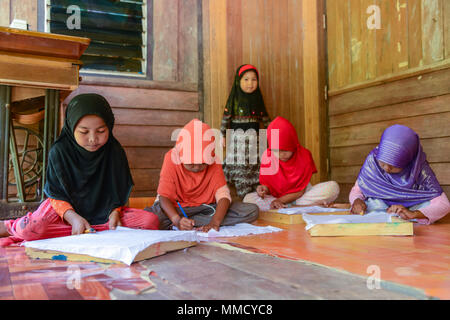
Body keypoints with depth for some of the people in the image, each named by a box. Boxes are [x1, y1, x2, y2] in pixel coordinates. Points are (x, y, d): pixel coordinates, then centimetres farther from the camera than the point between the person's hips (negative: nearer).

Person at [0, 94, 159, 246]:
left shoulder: (115, 151, -4)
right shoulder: (59, 151, -8)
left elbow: (118, 193, 1)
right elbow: (56, 195, -8)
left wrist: (115, 212, -19)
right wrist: (73, 218, -25)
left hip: (104, 211, 3)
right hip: (68, 211, -3)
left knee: (151, 221, -23)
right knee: (32, 228, -36)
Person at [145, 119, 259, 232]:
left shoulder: (213, 162, -11)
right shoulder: (172, 159, -16)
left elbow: (223, 195, -17)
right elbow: (164, 196, -20)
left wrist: (215, 222, -35)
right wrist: (177, 220, -38)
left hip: (205, 207, 5)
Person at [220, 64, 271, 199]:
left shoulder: (257, 100, 8)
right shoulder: (234, 100, -3)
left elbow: (264, 119, 15)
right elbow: (225, 118, -2)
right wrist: (222, 136, -5)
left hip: (253, 138, 3)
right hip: (237, 137, -3)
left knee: (254, 165, 2)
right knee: (239, 166, -4)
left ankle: (255, 191, 10)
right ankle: (243, 192, 2)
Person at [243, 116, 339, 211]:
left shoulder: (304, 155, -14)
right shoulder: (267, 156, -11)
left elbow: (300, 191, -12)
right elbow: (269, 186, -4)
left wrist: (279, 200, -26)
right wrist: (265, 189, -28)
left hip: (301, 196, -1)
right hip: (275, 196, 1)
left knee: (333, 187, -25)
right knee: (248, 199, -27)